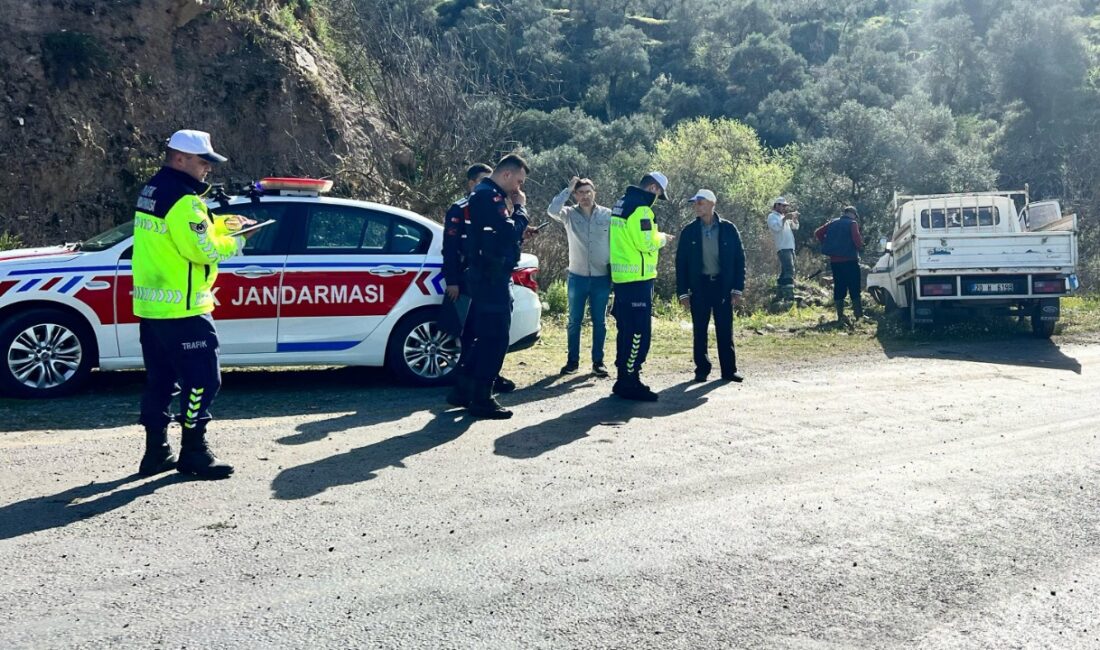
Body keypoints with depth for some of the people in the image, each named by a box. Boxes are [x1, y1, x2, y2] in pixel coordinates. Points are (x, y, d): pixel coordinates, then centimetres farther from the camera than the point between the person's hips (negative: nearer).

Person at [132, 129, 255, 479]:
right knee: (202, 380, -2)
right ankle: (193, 451, 4)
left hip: (149, 304, 10)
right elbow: (202, 249, -20)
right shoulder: (182, 199, -17)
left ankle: (156, 451, 22)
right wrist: (236, 241, -5)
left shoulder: (153, 190, 14)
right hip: (181, 308, -10)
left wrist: (224, 224, 10)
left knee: (160, 379, 15)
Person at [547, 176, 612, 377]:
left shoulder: (608, 215, -2)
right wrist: (568, 189, -16)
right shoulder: (570, 214, -1)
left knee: (599, 322, 8)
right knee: (574, 321, 8)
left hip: (602, 277, 0)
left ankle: (598, 362, 18)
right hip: (577, 277, 1)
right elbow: (552, 210, -22)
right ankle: (572, 360, 19)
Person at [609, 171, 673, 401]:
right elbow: (646, 243, -19)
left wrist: (655, 236, 16)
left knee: (627, 329, 15)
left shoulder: (622, 203, 17)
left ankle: (624, 379, 21)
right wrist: (662, 238, 0)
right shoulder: (640, 208, -14)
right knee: (640, 332, -7)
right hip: (637, 278, -10)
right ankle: (630, 382, -5)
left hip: (622, 276, 10)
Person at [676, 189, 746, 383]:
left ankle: (729, 370, 13)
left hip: (723, 285, 0)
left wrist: (737, 289, -3)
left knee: (725, 330, 4)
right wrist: (683, 292, -3)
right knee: (699, 331, 4)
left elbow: (739, 259, 2)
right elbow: (681, 262, 3)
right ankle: (702, 370, 14)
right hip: (699, 286, 1)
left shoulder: (728, 229, 0)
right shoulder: (689, 231, 1)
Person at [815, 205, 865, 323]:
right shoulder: (852, 223, -5)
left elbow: (817, 233, 8)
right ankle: (858, 315, -1)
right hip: (850, 260, -5)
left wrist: (827, 245, 13)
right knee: (854, 289, 0)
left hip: (835, 261, 5)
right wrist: (860, 244, 7)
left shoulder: (833, 223, 11)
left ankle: (840, 316, 8)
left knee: (839, 288, 8)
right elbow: (858, 241, -15)